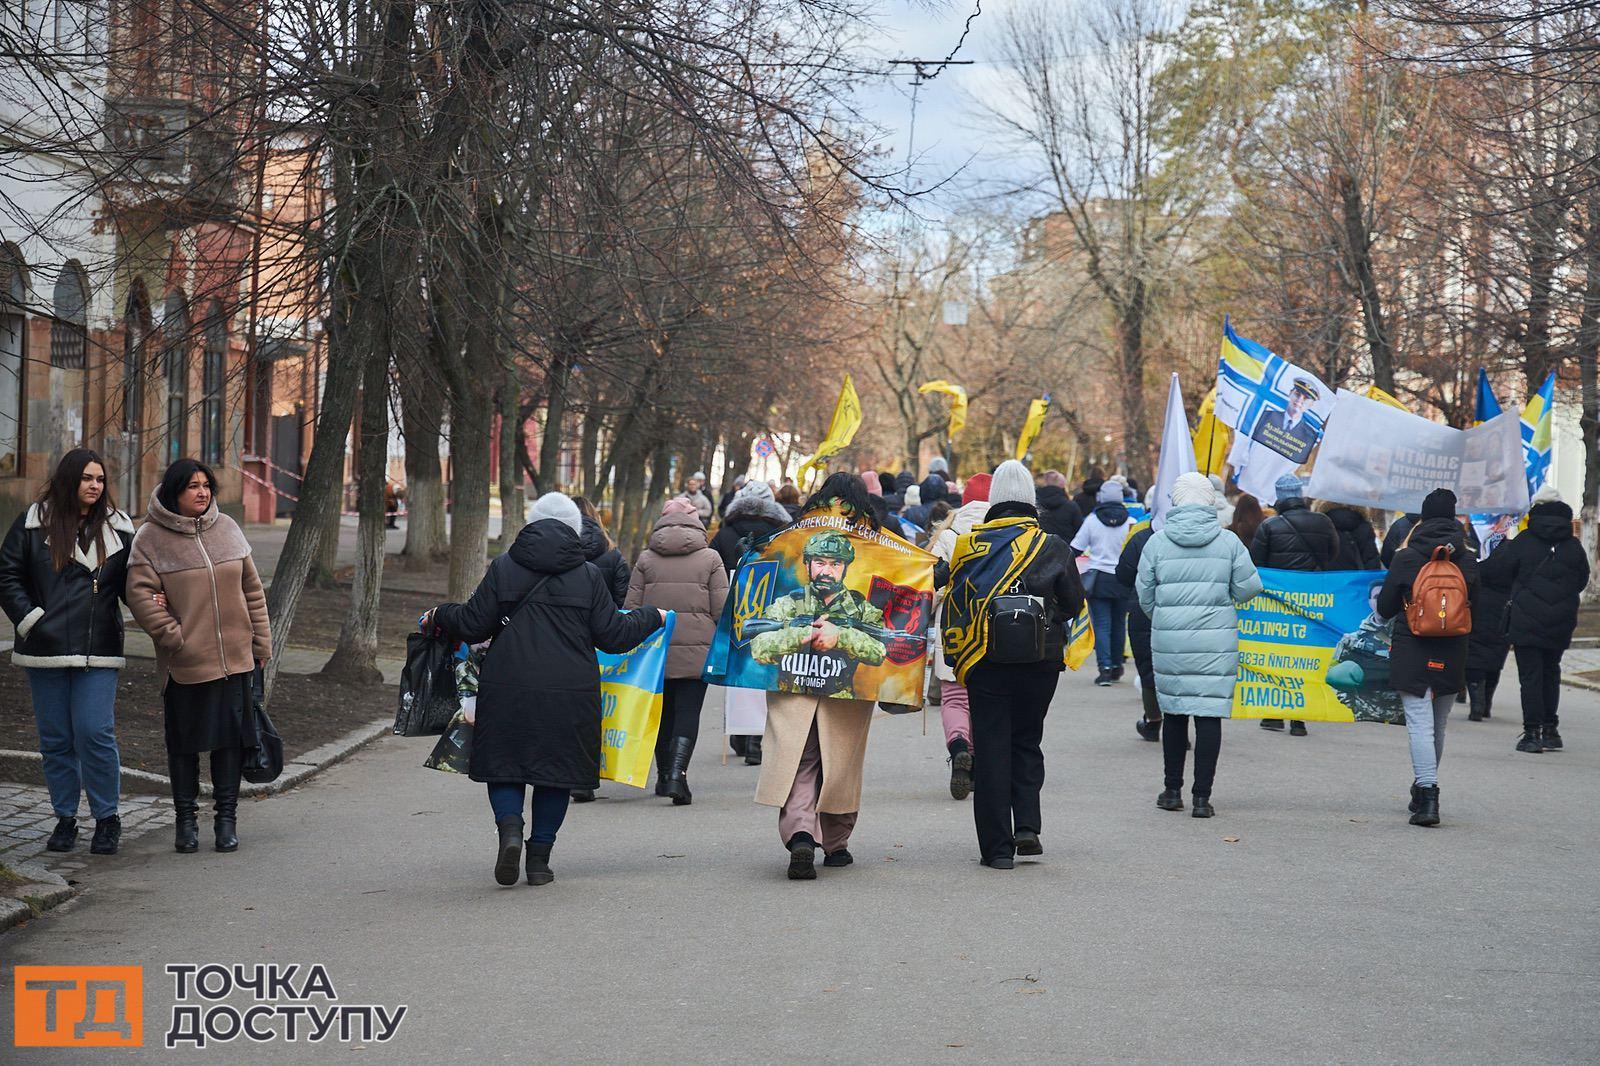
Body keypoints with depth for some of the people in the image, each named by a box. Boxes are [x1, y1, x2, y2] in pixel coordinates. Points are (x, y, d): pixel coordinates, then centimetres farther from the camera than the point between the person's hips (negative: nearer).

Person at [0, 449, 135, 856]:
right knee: (55, 738, 6)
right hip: (45, 650, 0)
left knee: (95, 733, -9)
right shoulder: (34, 521, 3)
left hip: (97, 652, 0)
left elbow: (130, 582, 12)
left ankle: (107, 818, 4)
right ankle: (65, 818, 17)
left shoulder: (116, 527, 8)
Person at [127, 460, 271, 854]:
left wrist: (261, 641, 10)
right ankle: (186, 818, 19)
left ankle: (226, 817, 17)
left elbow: (251, 588, 12)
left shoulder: (227, 529, 8)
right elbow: (139, 595, -9)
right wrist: (174, 637, -15)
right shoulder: (151, 538, -5)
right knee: (184, 740, 7)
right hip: (183, 663, -3)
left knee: (231, 736, 6)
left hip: (235, 657, 3)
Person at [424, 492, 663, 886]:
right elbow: (612, 635, 2)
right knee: (557, 769, 11)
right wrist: (653, 618, 19)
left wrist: (438, 617, 22)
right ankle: (539, 858, 12)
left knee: (503, 764, 12)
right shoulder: (589, 576, 2)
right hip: (569, 692, 0)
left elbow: (473, 624, 1)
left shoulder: (502, 568, 2)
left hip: (507, 688, 0)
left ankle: (510, 829, -14)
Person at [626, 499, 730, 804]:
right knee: (688, 713, -1)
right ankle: (677, 774, -16)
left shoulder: (646, 559, 5)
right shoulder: (710, 559, 1)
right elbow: (721, 609, -2)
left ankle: (664, 775, 23)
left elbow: (632, 607, 5)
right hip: (696, 650, -2)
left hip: (654, 650, 2)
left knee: (663, 712, 15)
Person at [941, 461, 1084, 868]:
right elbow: (1074, 605, 4)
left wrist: (957, 655, 12)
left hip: (986, 662, -1)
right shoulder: (1053, 547, -3)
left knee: (991, 749, 4)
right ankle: (1028, 825, 3)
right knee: (1027, 742, 18)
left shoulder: (970, 545, -2)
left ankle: (997, 847, 3)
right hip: (1041, 661, 1)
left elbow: (954, 602, 1)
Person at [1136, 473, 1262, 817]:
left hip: (1169, 641, 1)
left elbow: (1144, 593, 5)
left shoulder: (1157, 541, 0)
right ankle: (1202, 797, 0)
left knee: (1173, 711, 14)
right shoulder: (1228, 542, -2)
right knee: (1210, 714, 1)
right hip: (1217, 641, -1)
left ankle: (1173, 790, 20)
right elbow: (1249, 587, 1)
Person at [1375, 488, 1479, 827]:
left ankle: (1427, 795, -21)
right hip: (1452, 656, 3)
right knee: (1438, 726, 17)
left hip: (1412, 654, -3)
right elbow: (1474, 606, 8)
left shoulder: (1406, 558, -8)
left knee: (1420, 724, -7)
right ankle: (1424, 791, 30)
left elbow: (1384, 608, -1)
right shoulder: (1467, 560, -1)